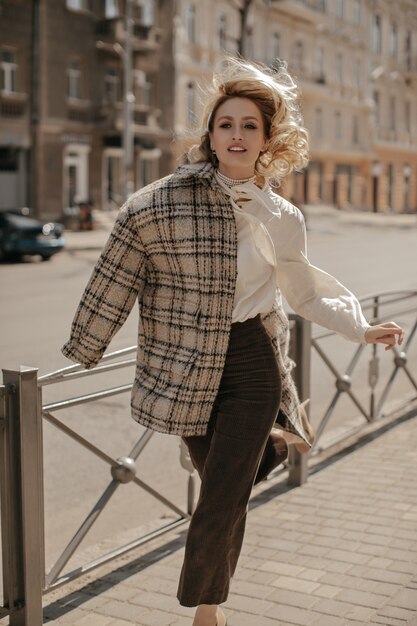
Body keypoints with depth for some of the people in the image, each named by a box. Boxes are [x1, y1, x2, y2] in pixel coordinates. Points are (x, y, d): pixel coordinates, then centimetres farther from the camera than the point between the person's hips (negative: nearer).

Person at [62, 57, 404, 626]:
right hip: (188, 365, -1)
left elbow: (303, 290, 19)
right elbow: (115, 278, -4)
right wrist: (82, 353, 1)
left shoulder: (281, 219, 3)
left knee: (224, 500, 1)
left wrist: (360, 329, 21)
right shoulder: (160, 203, -9)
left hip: (254, 361, 1)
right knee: (223, 487, 9)